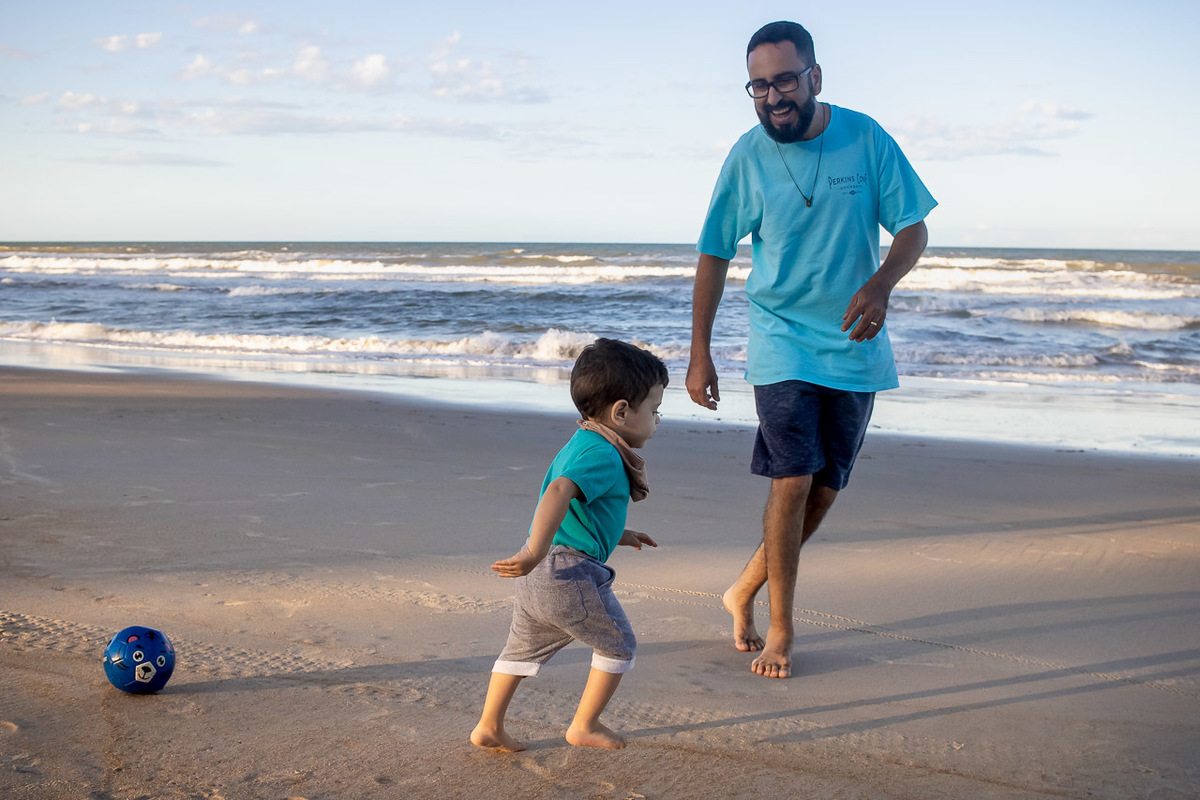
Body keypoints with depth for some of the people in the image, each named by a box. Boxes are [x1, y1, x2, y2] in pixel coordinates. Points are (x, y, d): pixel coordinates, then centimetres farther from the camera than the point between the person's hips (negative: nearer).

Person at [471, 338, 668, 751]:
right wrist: (536, 552, -42)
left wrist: (616, 534, 35)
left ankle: (488, 726, 30)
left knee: (523, 649, 24)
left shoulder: (578, 445, 17)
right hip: (571, 573, -9)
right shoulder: (602, 455, -16)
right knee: (618, 644, 12)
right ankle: (584, 725, 21)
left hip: (536, 577, 9)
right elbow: (558, 494, -33)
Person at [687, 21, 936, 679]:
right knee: (792, 480, -12)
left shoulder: (865, 138, -6)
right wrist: (699, 353, -2)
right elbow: (714, 255, 1)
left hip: (856, 346, 2)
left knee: (824, 489, 8)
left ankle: (744, 591, 28)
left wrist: (880, 284, -24)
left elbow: (913, 229, -3)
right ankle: (780, 630, 1)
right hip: (783, 343, -2)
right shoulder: (747, 156, -7)